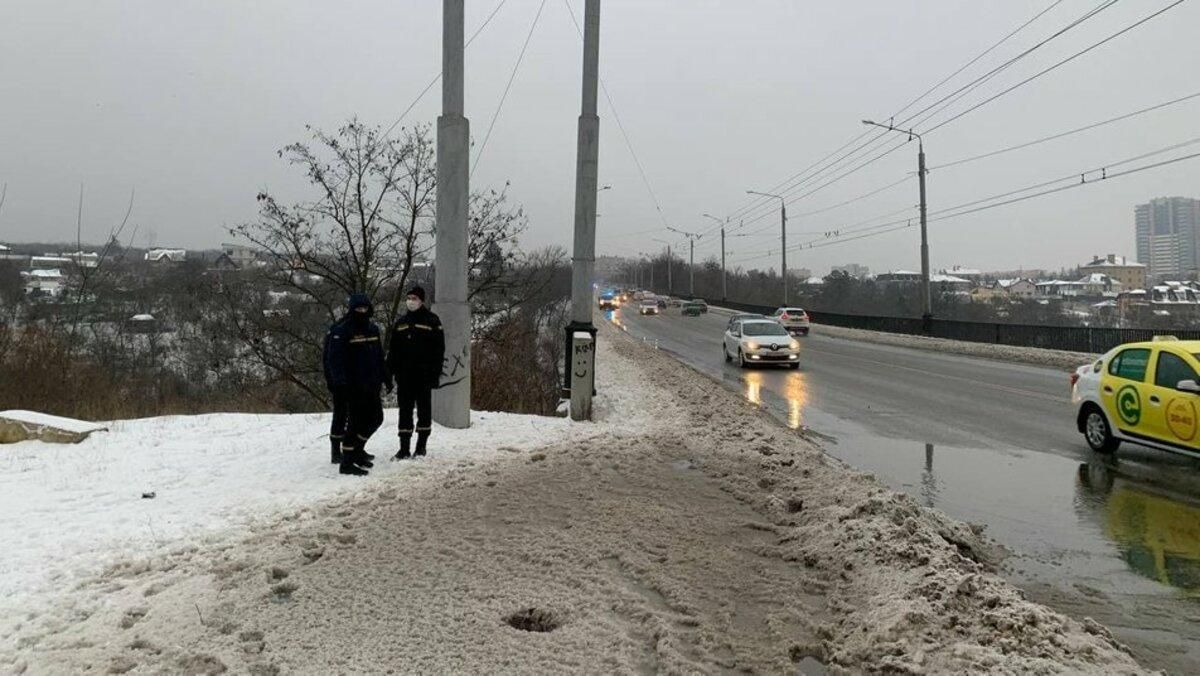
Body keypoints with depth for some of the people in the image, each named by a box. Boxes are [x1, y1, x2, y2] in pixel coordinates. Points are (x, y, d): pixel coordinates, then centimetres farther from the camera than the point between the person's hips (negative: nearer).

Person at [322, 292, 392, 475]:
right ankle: (346, 462, 1)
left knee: (375, 418, 14)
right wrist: (341, 383, -24)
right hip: (353, 386, -8)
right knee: (355, 422, -7)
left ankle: (357, 449, 32)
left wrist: (385, 377, 18)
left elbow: (379, 356, 20)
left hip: (371, 385, 8)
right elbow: (334, 360, -16)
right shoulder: (341, 331, -11)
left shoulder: (372, 329, 13)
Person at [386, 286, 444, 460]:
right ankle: (404, 448, 10)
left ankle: (421, 446, 16)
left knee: (423, 409, 6)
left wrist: (435, 373, -12)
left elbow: (439, 349, -6)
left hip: (424, 374, -4)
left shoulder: (432, 321, -3)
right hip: (404, 375, 4)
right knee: (405, 411, 5)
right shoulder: (402, 322, 12)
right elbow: (393, 349, 15)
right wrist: (390, 371, 6)